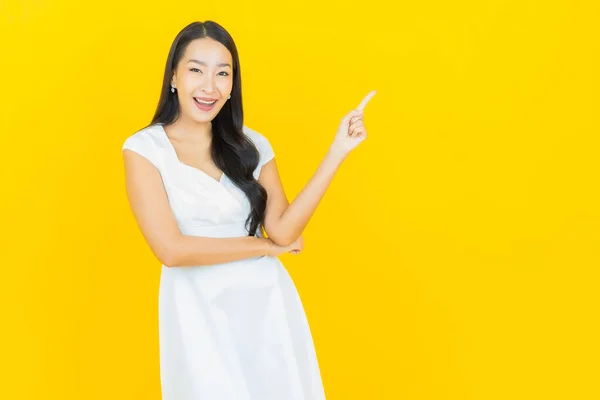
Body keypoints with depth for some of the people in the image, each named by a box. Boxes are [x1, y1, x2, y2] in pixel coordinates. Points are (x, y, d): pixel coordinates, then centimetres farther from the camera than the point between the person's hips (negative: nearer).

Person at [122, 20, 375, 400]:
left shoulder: (252, 145, 4)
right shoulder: (144, 149, -7)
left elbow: (284, 231, -8)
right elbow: (171, 249, -16)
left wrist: (338, 151, -11)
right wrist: (263, 246, -7)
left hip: (266, 301, 4)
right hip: (198, 310, -3)